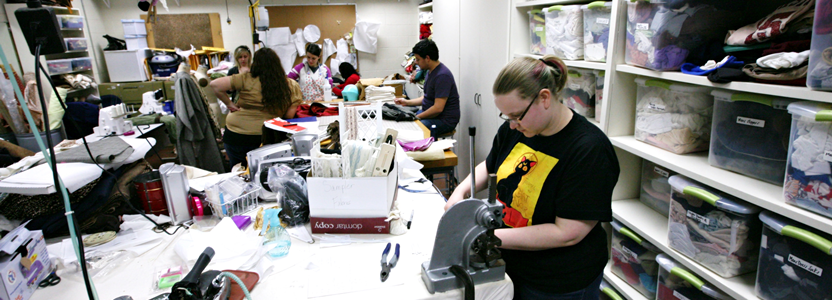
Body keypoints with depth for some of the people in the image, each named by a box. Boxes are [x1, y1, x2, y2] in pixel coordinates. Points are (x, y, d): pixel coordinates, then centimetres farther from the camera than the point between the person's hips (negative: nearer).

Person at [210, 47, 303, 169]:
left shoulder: (246, 79, -11)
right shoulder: (292, 86, -8)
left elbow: (215, 85, -11)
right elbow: (289, 116, -6)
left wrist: (229, 104, 0)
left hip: (236, 135, -1)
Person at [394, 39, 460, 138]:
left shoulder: (442, 76, -21)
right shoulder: (431, 71, 11)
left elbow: (438, 108, -26)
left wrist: (416, 117, -18)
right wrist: (407, 102, 14)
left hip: (444, 120, -10)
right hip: (430, 113, 10)